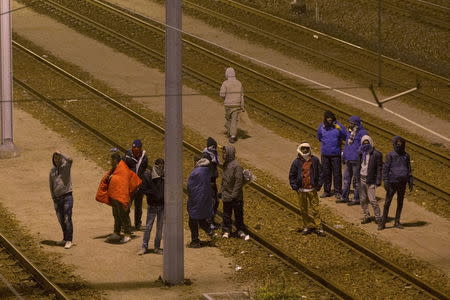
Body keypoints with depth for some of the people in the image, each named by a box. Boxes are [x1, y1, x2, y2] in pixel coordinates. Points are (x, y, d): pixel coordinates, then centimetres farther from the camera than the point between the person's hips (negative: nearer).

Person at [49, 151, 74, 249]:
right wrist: (53, 198, 8)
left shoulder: (66, 167, -2)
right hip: (57, 198, 6)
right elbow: (51, 186, 15)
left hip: (67, 196, -6)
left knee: (67, 219, -10)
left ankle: (69, 240, -11)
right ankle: (65, 239, 24)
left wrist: (60, 154, -15)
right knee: (61, 220, 13)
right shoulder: (52, 171, 11)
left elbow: (70, 160, -26)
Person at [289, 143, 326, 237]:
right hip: (301, 190, 1)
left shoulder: (314, 160, -1)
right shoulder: (297, 162, -1)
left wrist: (319, 185, 3)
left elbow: (319, 173, 8)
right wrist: (294, 186, -2)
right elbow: (292, 175, 6)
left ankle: (318, 227, 3)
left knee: (315, 208, -2)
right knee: (303, 209, 7)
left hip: (312, 189, -1)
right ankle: (307, 227, 18)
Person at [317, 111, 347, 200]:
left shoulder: (338, 126, -5)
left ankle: (338, 192, 4)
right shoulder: (322, 126, 3)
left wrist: (340, 130, -22)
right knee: (326, 173, 9)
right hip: (325, 154, 3)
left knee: (337, 173, -2)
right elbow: (319, 138, 14)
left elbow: (345, 138, -10)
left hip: (336, 154, -3)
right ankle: (327, 191, 19)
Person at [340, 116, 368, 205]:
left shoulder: (362, 133, -13)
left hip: (356, 160, -8)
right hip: (348, 160, 8)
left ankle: (356, 198, 7)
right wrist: (344, 157, 19)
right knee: (346, 178, 13)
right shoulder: (350, 132, 13)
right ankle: (345, 197, 21)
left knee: (356, 179, 0)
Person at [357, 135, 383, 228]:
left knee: (372, 200, -10)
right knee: (363, 199, 10)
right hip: (361, 178, 6)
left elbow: (379, 168, -7)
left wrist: (378, 180, -12)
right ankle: (366, 216, 21)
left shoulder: (376, 154, -8)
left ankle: (378, 218, -3)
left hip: (370, 180, -6)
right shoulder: (361, 153, 9)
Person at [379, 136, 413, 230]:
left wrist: (410, 182, 10)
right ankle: (383, 223, 0)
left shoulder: (406, 156, 7)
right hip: (392, 183, -4)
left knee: (400, 203, 10)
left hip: (402, 183, 4)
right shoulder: (390, 155, -6)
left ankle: (397, 222, 20)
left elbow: (409, 170, 13)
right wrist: (385, 181, -12)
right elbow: (385, 168, -6)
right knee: (387, 203, -4)